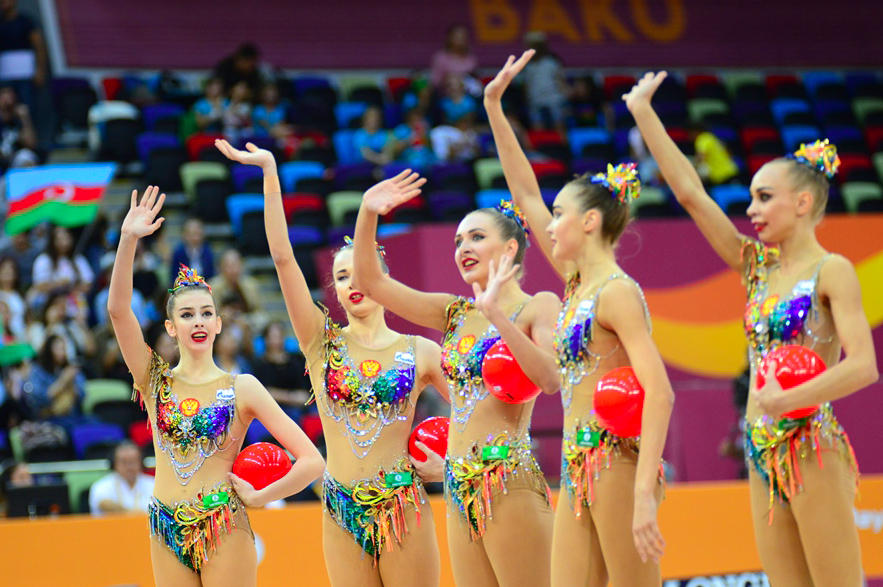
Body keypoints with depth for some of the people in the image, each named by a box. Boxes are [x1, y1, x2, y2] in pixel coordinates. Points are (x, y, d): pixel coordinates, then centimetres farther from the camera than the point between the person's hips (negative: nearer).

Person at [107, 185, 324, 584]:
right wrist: (128, 239, -17)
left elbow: (311, 461, -4)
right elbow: (118, 309, -9)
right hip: (167, 534, 3)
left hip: (224, 533, -2)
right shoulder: (154, 381, 6)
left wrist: (256, 497, -4)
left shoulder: (241, 388, 0)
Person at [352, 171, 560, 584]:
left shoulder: (538, 307, 0)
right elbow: (370, 281, 15)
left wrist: (496, 313, -24)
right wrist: (367, 213, 3)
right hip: (460, 489, 7)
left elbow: (550, 378, -18)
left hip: (510, 484, -7)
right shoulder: (456, 313, 17)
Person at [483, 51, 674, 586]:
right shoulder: (577, 285, 15)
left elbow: (659, 393, -20)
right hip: (578, 467, 8)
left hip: (615, 460, -8)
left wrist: (644, 493, -28)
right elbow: (526, 194, 23)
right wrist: (495, 109, 24)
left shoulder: (617, 293, -10)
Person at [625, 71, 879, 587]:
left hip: (811, 446, -7)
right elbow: (690, 193, 11)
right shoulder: (758, 267, 12)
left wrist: (788, 400, -28)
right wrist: (643, 114, 10)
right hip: (764, 452, 7)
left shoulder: (832, 271, -7)